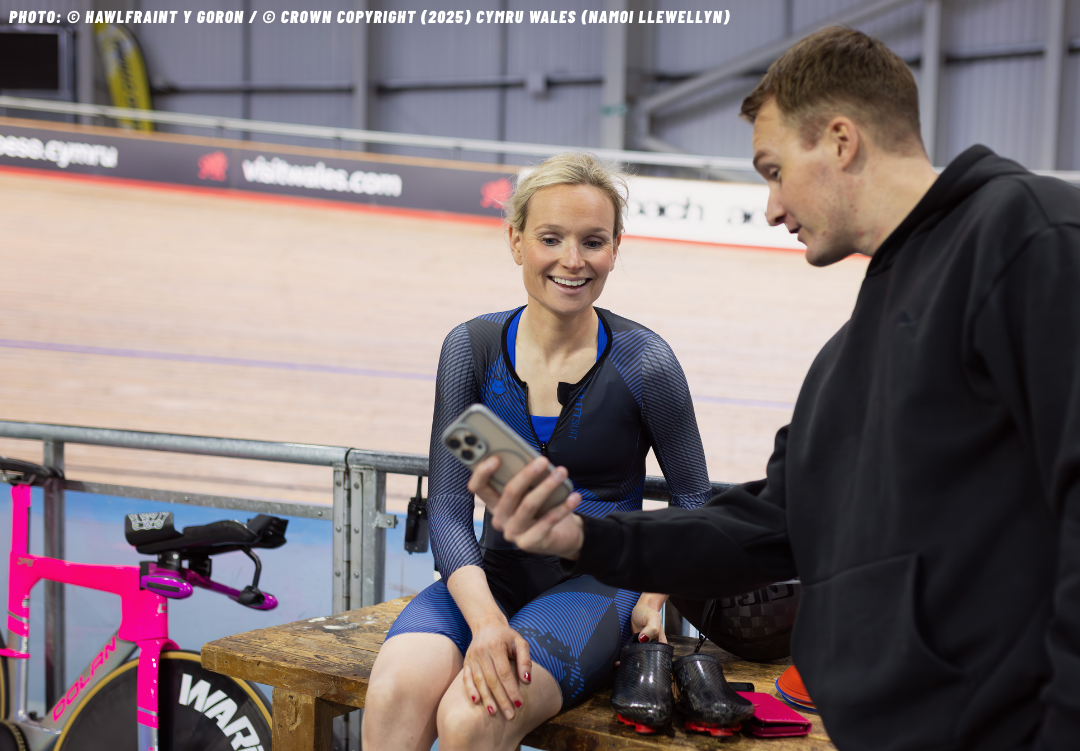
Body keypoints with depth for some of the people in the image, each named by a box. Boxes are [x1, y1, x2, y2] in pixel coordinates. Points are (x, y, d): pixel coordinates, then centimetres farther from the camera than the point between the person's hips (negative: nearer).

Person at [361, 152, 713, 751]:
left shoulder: (642, 361, -6)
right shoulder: (473, 348, 0)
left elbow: (693, 503, 7)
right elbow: (448, 508, -5)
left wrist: (654, 598, -9)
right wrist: (485, 619, -22)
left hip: (595, 585, -2)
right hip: (492, 576, 3)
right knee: (396, 693, -30)